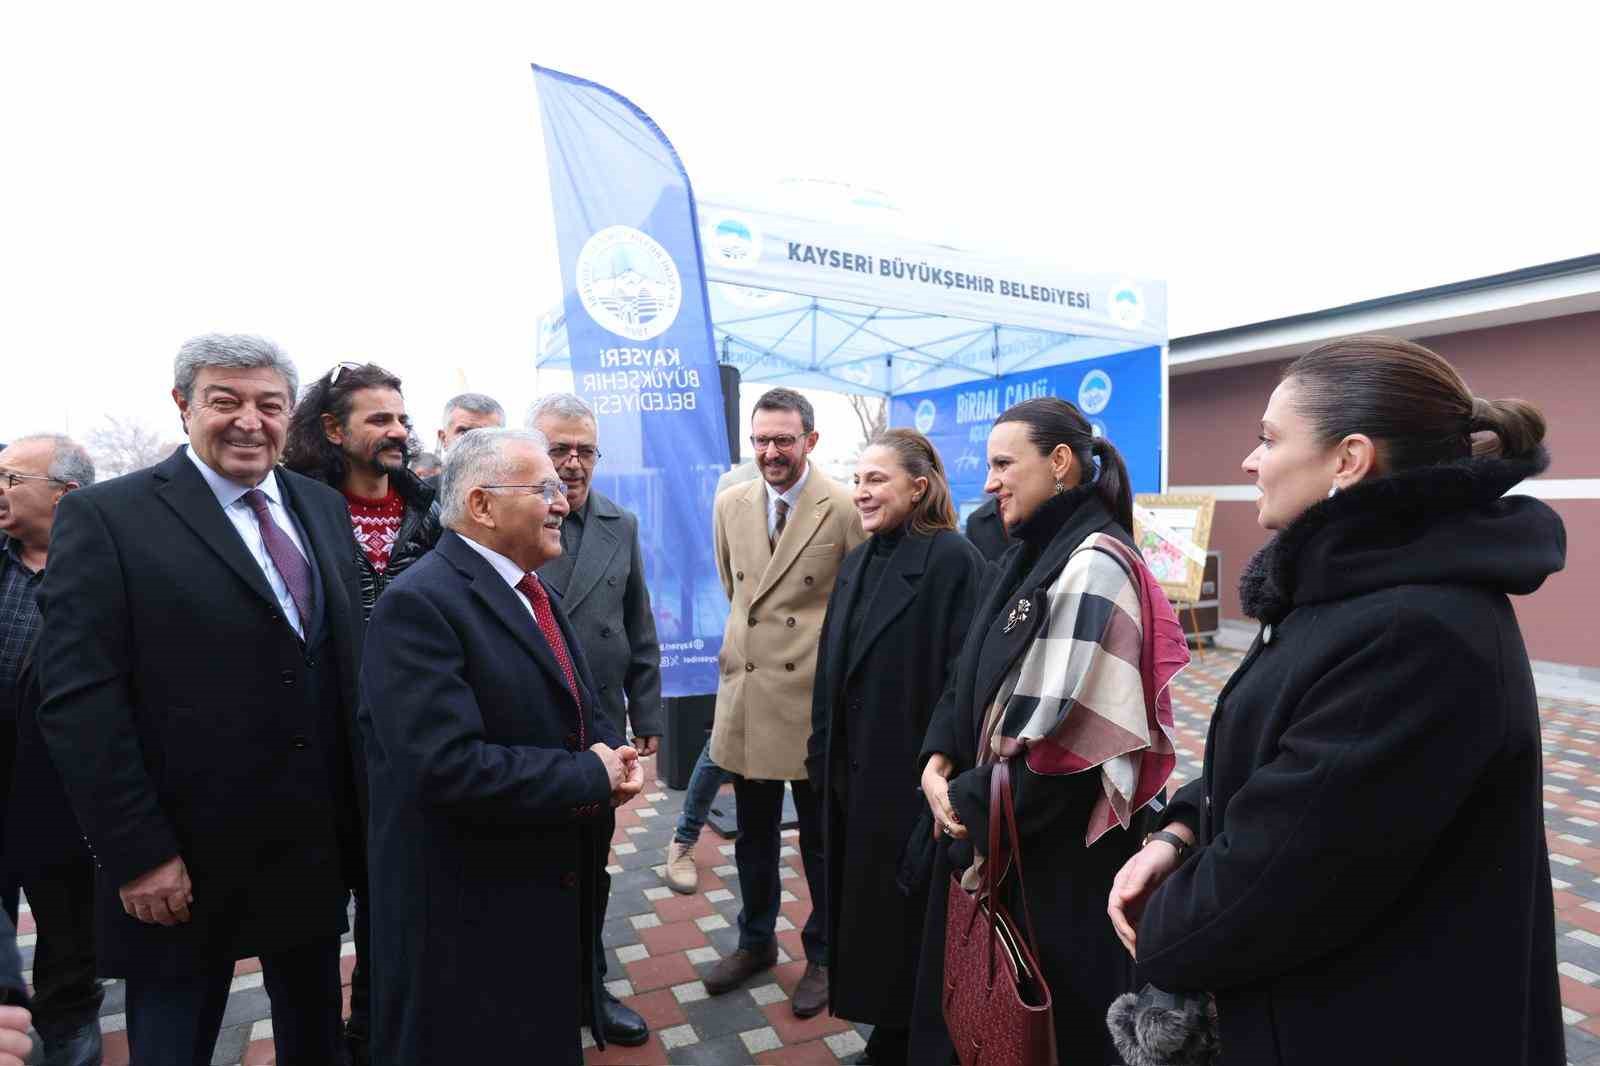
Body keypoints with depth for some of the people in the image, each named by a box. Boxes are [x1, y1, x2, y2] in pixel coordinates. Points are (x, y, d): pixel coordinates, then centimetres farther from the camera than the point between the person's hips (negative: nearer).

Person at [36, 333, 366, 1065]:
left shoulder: (324, 508, 5)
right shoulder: (104, 517, -10)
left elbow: (351, 660, 7)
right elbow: (78, 704, -14)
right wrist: (139, 854, -15)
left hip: (316, 847, 5)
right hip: (184, 865, -4)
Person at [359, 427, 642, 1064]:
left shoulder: (533, 593, 8)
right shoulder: (419, 605, -22)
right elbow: (449, 766, -31)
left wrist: (613, 755, -8)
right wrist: (590, 778, -21)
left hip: (553, 891, 8)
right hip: (468, 917, -8)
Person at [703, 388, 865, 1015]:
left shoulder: (845, 510, -12)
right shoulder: (730, 505, 4)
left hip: (815, 698, -4)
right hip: (745, 693, 5)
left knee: (821, 840, 13)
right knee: (752, 835, 20)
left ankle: (822, 956, 36)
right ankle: (756, 942, 43)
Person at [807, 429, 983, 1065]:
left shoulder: (952, 558, -16)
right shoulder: (858, 562, 8)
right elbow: (831, 672, 11)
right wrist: (821, 758, 12)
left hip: (910, 779, -7)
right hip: (852, 773, 7)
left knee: (906, 923, 10)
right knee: (863, 913, 20)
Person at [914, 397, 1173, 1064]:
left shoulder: (1093, 565, -19)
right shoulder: (1027, 556, 8)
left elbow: (1066, 729, -24)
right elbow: (973, 678, 11)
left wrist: (970, 804, -14)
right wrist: (937, 760, -3)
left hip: (1060, 845, -8)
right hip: (990, 828, 8)